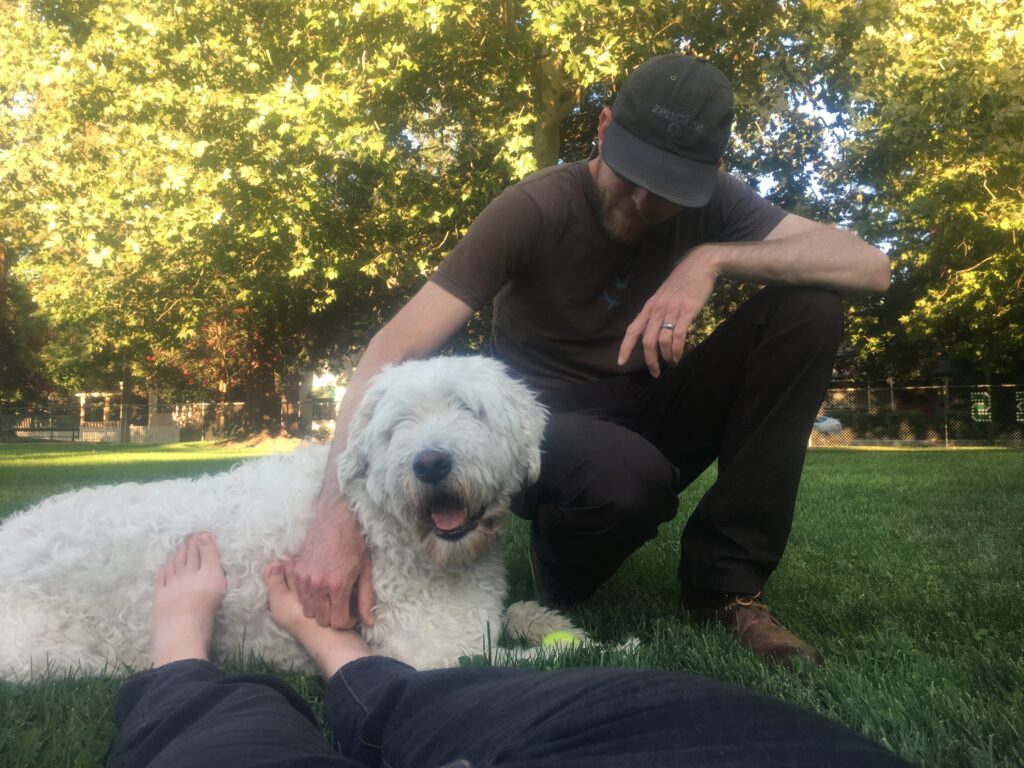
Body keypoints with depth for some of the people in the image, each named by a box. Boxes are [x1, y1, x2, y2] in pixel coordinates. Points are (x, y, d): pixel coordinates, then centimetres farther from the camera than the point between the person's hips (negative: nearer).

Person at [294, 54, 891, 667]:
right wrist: (339, 514, -38)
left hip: (647, 423, 5)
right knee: (626, 477, -41)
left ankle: (723, 581, -12)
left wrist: (714, 259, -29)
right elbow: (395, 352, -26)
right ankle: (559, 548, -1)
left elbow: (871, 267, -14)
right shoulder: (536, 210, -18)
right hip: (548, 424, -4)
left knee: (809, 306, -16)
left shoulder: (710, 203, -6)